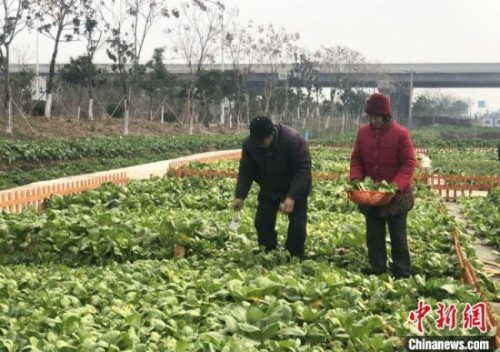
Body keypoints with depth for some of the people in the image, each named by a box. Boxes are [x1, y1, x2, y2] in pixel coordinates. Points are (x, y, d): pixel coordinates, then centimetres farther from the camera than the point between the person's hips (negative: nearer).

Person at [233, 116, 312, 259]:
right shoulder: (249, 143, -19)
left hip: (295, 189, -4)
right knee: (262, 223, 0)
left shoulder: (293, 139, -33)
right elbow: (245, 171, -10)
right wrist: (240, 196, -21)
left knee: (297, 226, -10)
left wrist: (292, 197, -39)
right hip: (268, 188, 4)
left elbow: (303, 169, -31)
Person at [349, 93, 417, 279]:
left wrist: (397, 185, -24)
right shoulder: (363, 132, 2)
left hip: (396, 196, -4)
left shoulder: (400, 133, -11)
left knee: (398, 237, 5)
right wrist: (356, 178, -12)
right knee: (374, 236, 11)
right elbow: (356, 159, 7)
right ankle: (376, 269, 21)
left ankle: (403, 273, 13)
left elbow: (409, 163, -12)